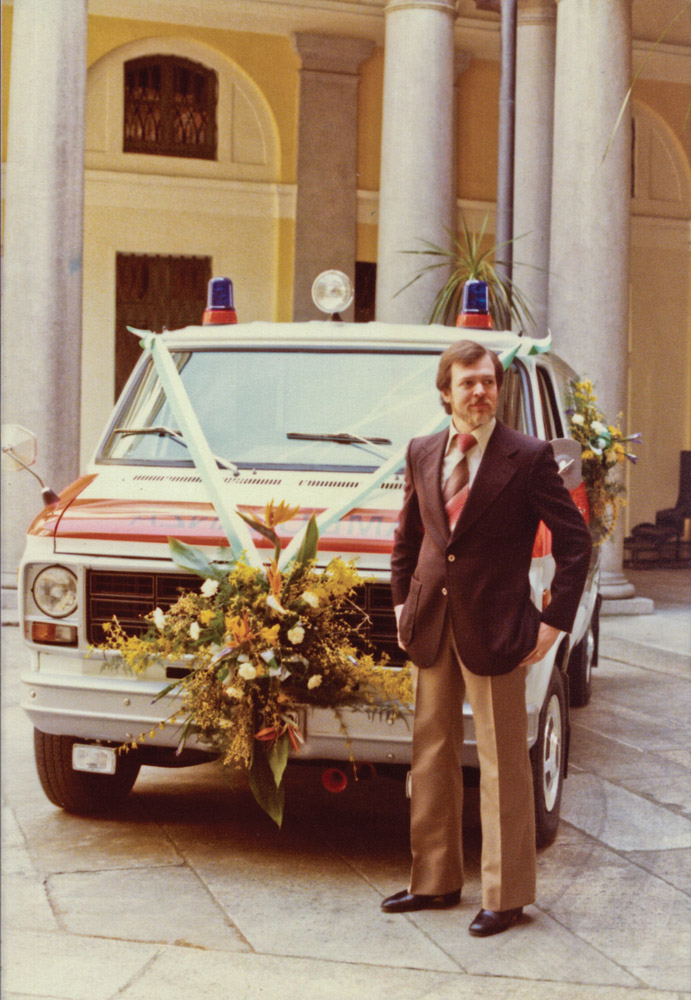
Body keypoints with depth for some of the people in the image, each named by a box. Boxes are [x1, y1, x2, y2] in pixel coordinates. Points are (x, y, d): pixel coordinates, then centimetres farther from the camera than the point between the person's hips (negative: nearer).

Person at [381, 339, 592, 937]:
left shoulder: (528, 458, -8)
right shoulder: (423, 454, 7)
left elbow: (575, 543, -6)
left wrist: (555, 623, -10)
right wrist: (402, 602, 11)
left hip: (495, 629, -5)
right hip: (432, 625, 5)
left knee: (502, 765, 2)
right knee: (433, 755, 13)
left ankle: (507, 895, 12)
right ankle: (435, 880, 26)